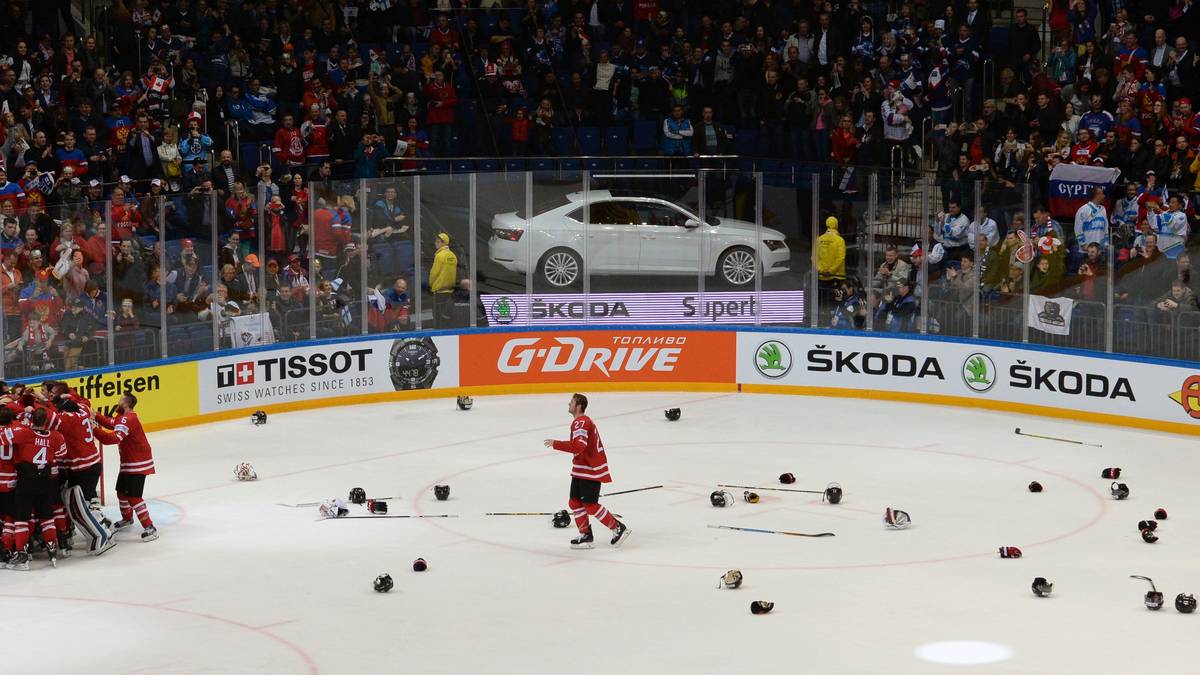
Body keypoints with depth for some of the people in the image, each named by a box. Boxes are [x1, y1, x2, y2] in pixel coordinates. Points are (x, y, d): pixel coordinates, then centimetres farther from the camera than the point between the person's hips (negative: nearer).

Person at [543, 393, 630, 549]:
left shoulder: (581, 423, -18)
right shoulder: (585, 421, 16)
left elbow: (578, 446, -31)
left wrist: (555, 444, -26)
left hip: (590, 471, -10)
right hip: (581, 470, 10)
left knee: (590, 505, -7)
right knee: (575, 502, 10)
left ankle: (618, 528, 2)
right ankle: (585, 535, 16)